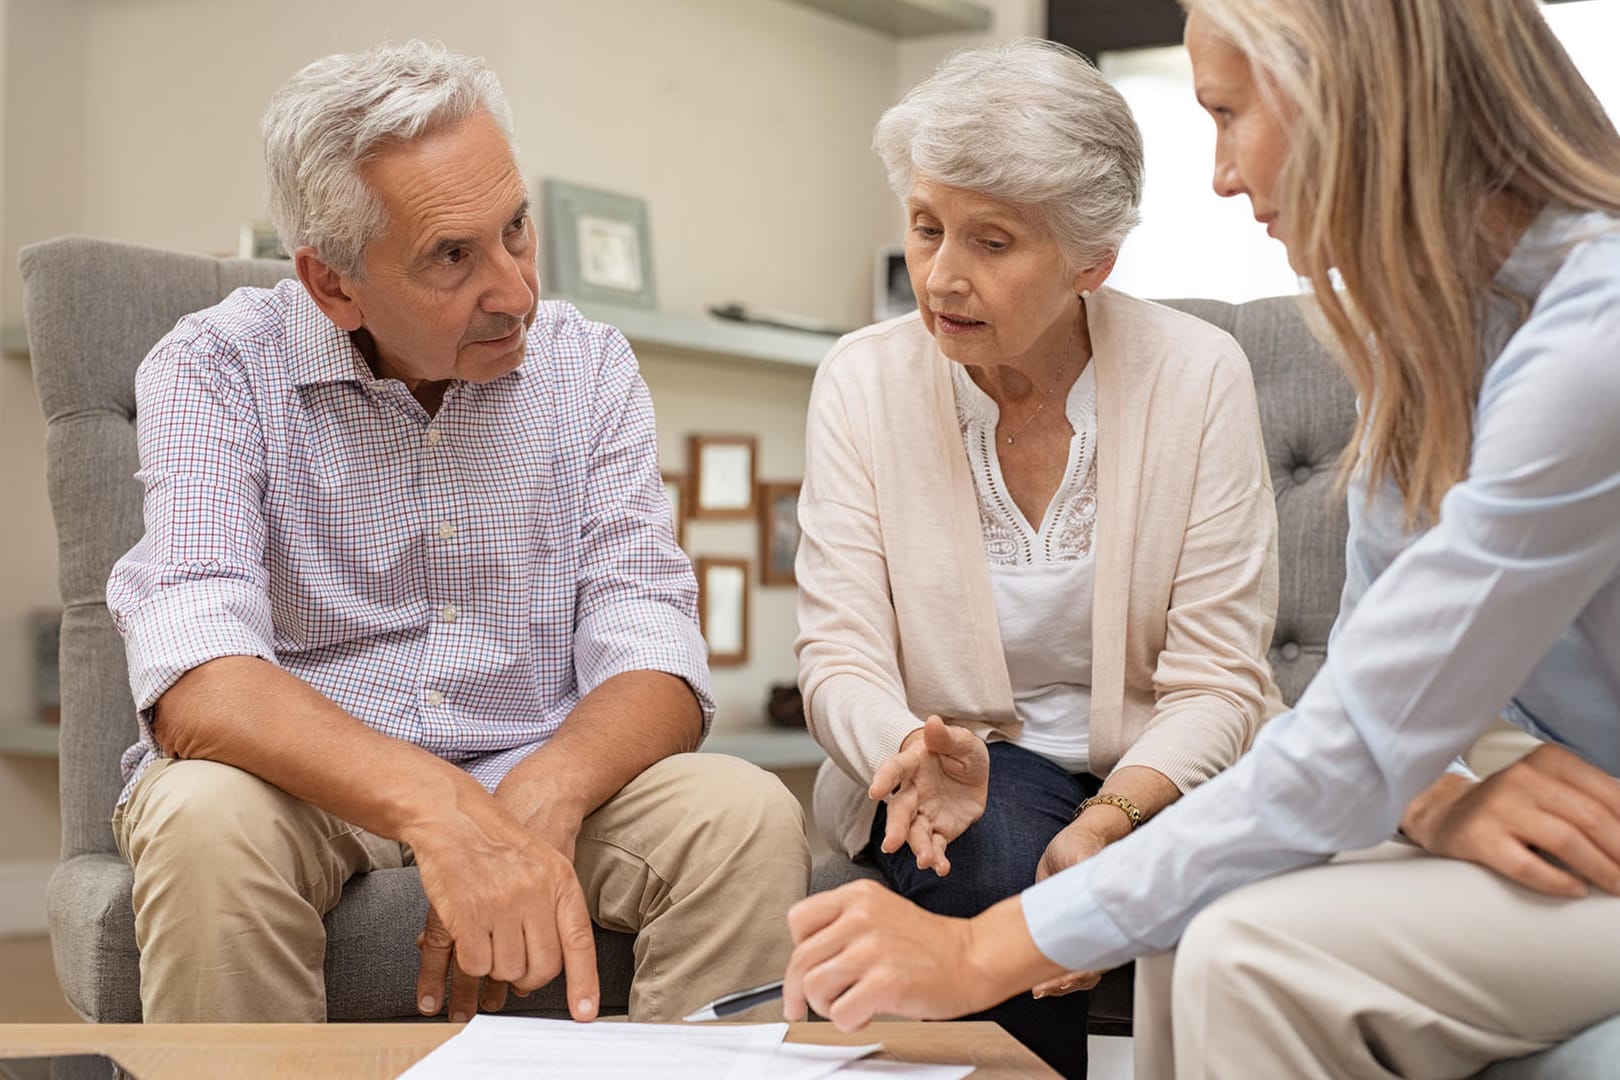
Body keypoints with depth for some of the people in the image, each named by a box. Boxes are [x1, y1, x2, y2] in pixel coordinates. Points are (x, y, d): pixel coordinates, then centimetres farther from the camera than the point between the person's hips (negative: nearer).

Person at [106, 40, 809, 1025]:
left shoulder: (589, 366, 1)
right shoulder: (218, 371, -10)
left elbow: (648, 659, -7)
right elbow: (196, 686, -25)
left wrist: (539, 799, -31)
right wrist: (438, 810, -42)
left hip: (537, 782, 2)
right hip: (307, 785, -2)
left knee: (751, 820, -24)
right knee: (207, 822, -34)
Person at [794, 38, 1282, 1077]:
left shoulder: (1199, 374, -8)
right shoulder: (863, 380, -4)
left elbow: (1215, 682, -11)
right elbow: (840, 655, -8)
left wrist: (1114, 818, -30)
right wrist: (915, 754, -32)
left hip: (1160, 772, 0)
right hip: (959, 762, 1)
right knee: (996, 854, -33)